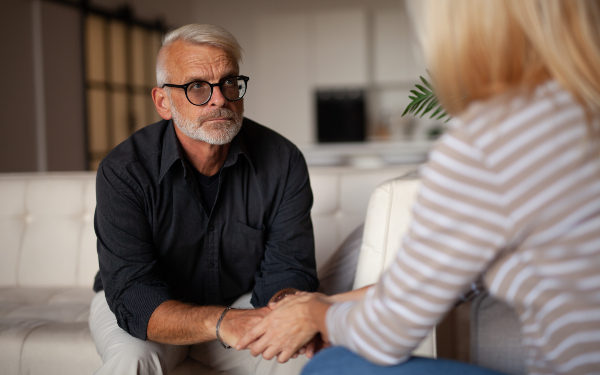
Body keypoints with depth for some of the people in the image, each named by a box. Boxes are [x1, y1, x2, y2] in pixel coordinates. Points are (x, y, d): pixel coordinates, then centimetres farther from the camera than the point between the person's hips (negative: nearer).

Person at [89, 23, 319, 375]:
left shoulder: (284, 162, -14)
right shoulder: (123, 171, -22)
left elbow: (287, 267, -13)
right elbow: (133, 298, -29)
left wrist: (285, 306, -38)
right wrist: (220, 322, -47)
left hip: (241, 301, 2)